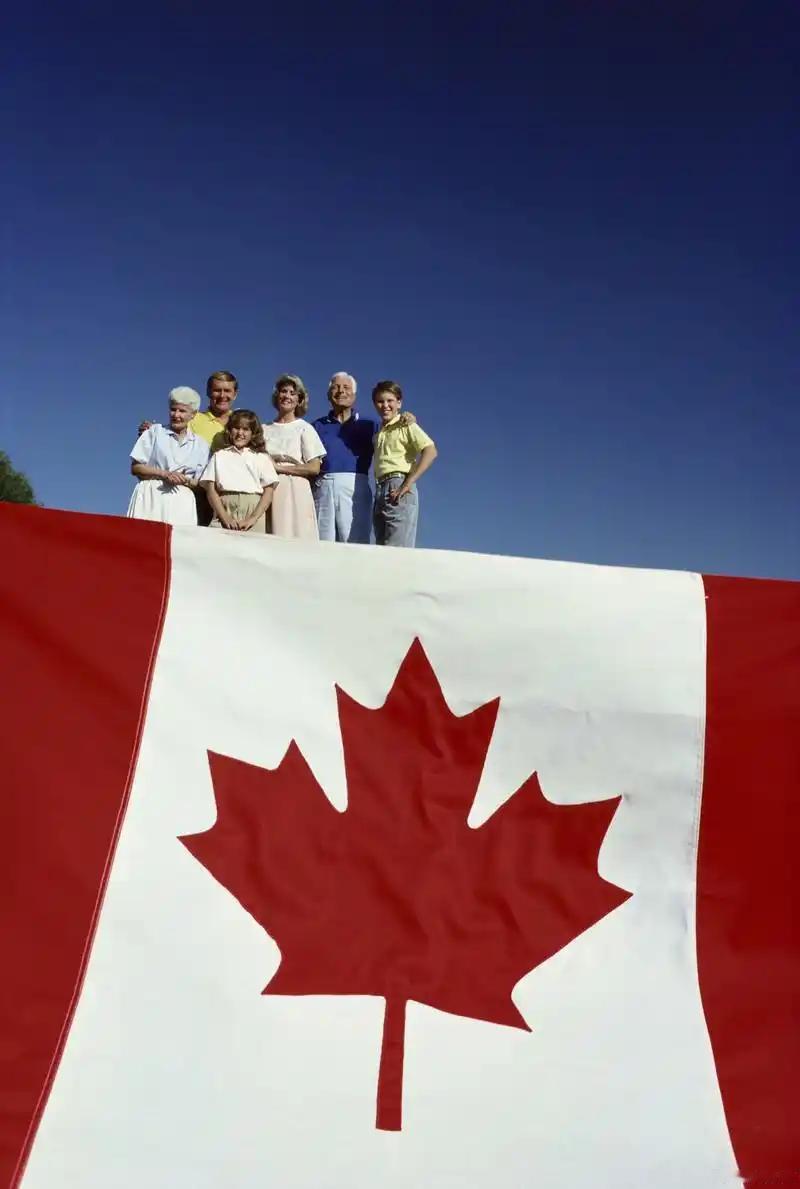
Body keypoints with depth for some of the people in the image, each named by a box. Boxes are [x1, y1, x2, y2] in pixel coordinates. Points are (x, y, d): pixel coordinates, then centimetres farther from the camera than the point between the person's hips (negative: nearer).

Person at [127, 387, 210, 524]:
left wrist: (185, 480, -10)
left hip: (182, 502, 1)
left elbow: (199, 483, 12)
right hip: (150, 497, -1)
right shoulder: (154, 432, 9)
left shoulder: (201, 445, 13)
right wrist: (164, 474, -10)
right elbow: (135, 468, 3)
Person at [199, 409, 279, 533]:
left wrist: (253, 518, -7)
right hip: (224, 509, 0)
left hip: (254, 510, 0)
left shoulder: (261, 457, 16)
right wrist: (225, 518, -7)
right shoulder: (219, 455, 16)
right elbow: (210, 490, 7)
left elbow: (269, 491, 7)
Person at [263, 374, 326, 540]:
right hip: (267, 493, 2)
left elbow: (314, 468, -4)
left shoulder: (304, 428, 4)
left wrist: (278, 467, -6)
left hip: (294, 494, -2)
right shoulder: (265, 429, 12)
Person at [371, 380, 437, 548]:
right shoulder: (379, 432, 23)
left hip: (398, 489, -7)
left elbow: (430, 451, -10)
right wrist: (378, 492, 6)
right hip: (380, 490, 7)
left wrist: (408, 483, -16)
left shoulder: (405, 425, 3)